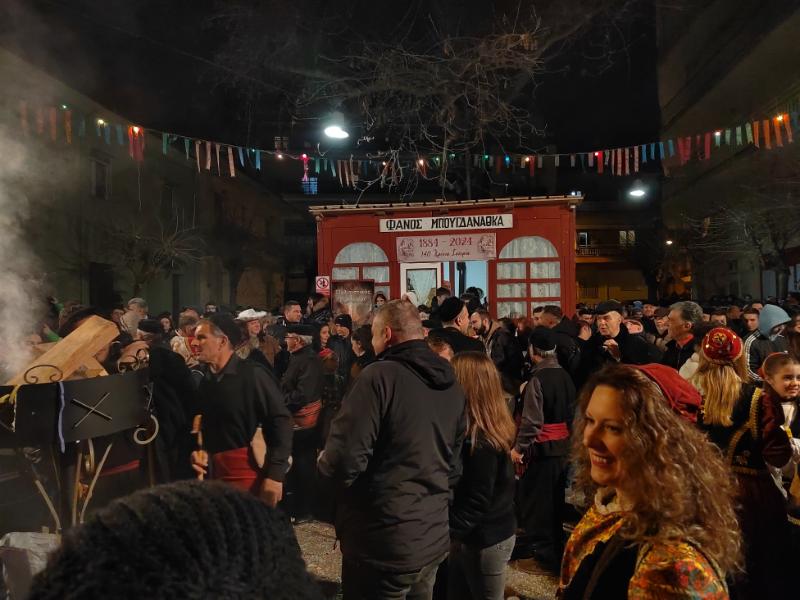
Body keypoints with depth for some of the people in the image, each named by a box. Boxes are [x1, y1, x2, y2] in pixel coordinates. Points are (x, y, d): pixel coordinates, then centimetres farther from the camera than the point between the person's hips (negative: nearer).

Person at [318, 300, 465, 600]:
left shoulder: (380, 376, -20)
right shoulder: (452, 385, 4)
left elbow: (344, 461, -24)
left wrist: (325, 464, -3)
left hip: (384, 544, -6)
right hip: (434, 539, 7)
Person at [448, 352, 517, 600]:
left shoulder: (480, 439, -25)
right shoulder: (491, 429, 2)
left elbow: (477, 501, -23)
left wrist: (449, 533, -16)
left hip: (485, 539, -8)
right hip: (487, 532, 8)